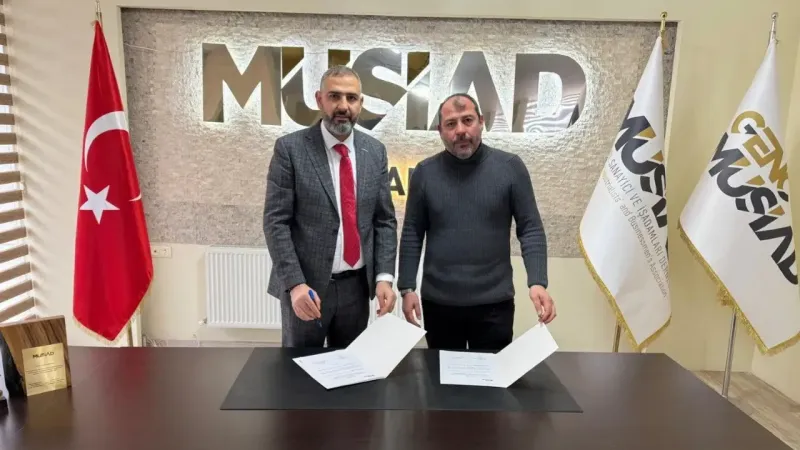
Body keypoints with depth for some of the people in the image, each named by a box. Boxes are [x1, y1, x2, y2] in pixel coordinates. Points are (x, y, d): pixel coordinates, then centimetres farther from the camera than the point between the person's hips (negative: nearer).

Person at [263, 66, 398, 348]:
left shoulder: (375, 151, 4)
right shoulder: (290, 148, -7)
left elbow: (385, 220, 5)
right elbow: (276, 222, -10)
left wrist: (384, 276, -6)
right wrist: (295, 283, -19)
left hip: (357, 285, 3)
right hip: (306, 285, -3)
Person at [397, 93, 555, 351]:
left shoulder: (510, 167, -4)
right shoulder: (424, 173, 0)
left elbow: (530, 228, -3)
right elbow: (412, 234, 3)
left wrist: (537, 282, -15)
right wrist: (407, 288, -2)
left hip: (494, 302, -1)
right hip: (438, 302, 1)